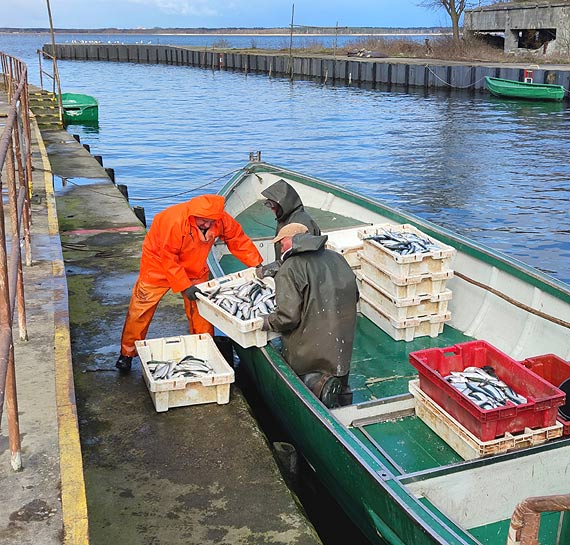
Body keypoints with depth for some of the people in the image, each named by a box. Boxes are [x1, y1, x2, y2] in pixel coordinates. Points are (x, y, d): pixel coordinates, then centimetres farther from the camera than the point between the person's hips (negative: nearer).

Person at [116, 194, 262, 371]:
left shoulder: (221, 219, -22)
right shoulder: (175, 221, -37)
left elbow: (238, 240, -8)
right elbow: (168, 258, -32)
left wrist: (257, 264, -15)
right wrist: (185, 286, -34)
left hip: (194, 269, 4)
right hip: (159, 264, -4)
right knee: (141, 310, 1)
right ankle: (127, 354, 16)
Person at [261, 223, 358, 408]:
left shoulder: (289, 270, -15)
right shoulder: (337, 258, 6)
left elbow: (288, 317, -20)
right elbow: (354, 296, 16)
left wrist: (264, 322, -1)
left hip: (309, 349, -7)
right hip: (342, 343, 7)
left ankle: (320, 384, -14)